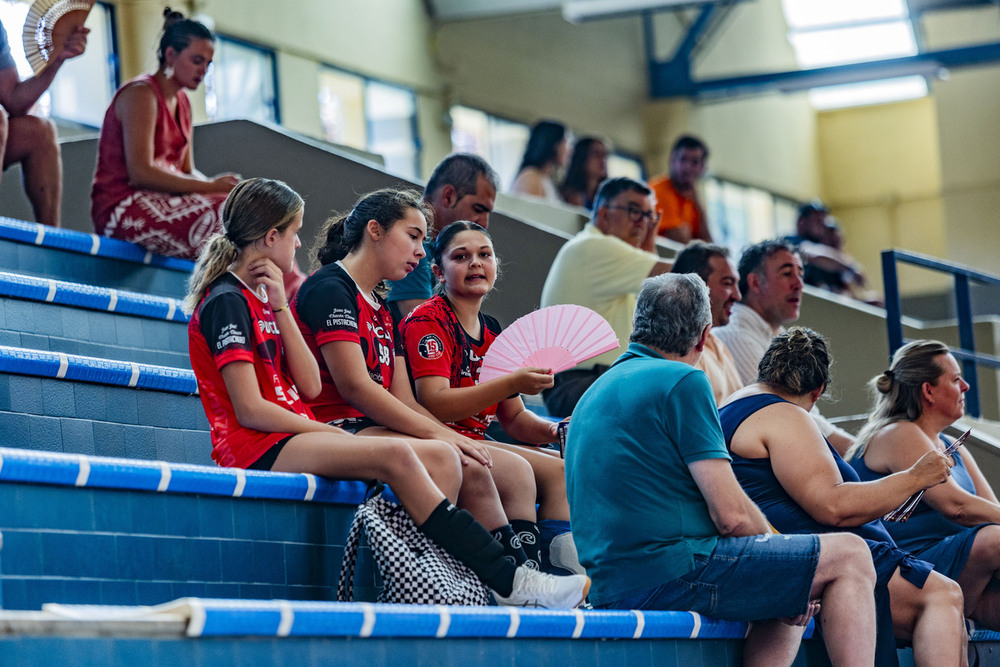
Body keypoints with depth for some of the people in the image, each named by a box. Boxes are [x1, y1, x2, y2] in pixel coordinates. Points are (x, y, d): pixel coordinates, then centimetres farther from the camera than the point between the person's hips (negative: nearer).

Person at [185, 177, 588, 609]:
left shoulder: (259, 297, 21)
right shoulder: (226, 301, -7)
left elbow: (310, 387, 8)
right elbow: (250, 410, -16)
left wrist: (280, 308, 2)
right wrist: (331, 433, -9)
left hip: (291, 436, 10)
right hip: (257, 447, -10)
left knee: (441, 459, -6)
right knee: (396, 455, -28)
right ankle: (507, 582, -28)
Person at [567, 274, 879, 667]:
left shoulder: (596, 391, 20)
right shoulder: (683, 382, -7)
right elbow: (732, 514, -14)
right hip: (672, 572, -9)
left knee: (793, 602, 26)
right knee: (849, 557, -3)